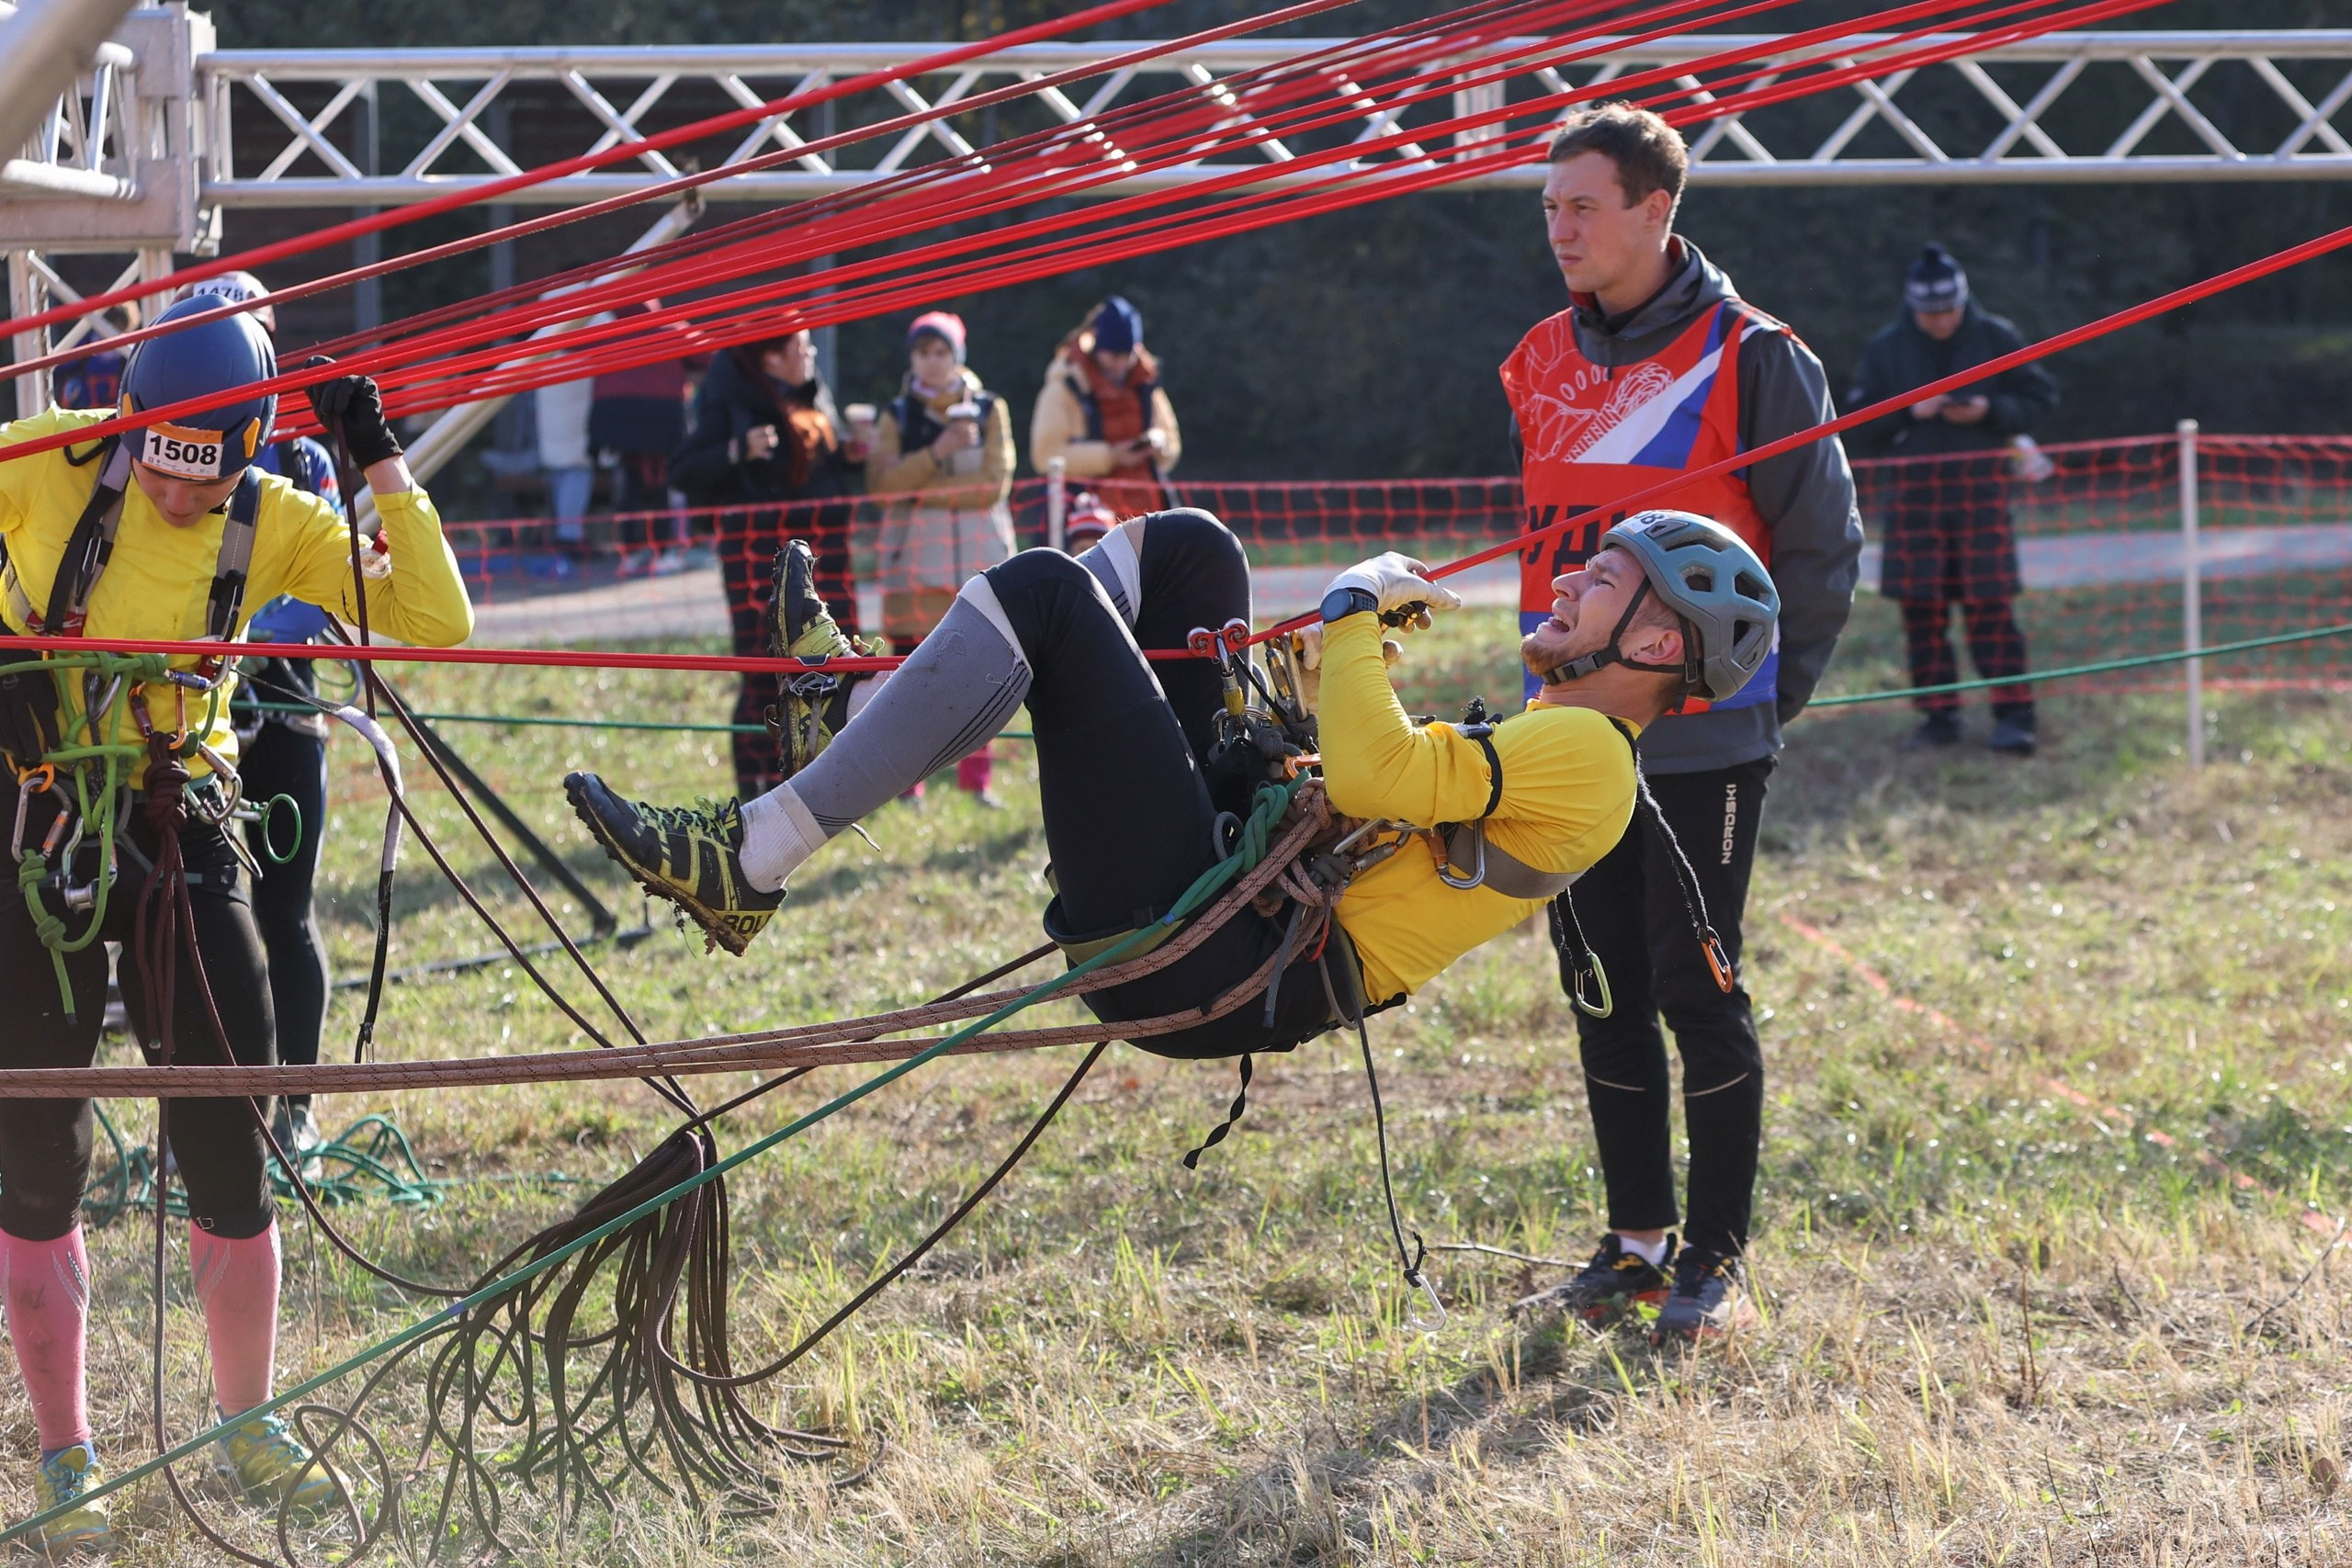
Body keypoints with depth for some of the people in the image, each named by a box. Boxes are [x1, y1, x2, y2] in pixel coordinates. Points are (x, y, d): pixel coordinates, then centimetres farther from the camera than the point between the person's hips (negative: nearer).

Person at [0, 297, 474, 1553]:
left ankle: (246, 1427, 23)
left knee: (229, 1150, 3)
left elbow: (435, 625, -9)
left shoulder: (277, 526, -3)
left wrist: (382, 464, -14)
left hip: (181, 831, 2)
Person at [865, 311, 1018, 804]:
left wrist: (923, 489, -7)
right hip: (915, 552, 0)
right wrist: (937, 453, -15)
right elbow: (881, 483, -5)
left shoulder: (989, 410, 8)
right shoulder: (896, 415, 9)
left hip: (979, 548, 0)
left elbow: (994, 483, -4)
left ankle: (977, 777, 4)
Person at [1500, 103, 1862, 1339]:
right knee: (1604, 991, 9)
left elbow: (1824, 542, -3)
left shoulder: (1751, 361, -7)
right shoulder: (1542, 367, 11)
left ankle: (1717, 1254, 5)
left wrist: (1767, 689, -3)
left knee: (1698, 991, -4)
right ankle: (1636, 1238, 18)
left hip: (1702, 740, -6)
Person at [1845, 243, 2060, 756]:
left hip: (1982, 486, -2)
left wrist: (1989, 410, -11)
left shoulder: (1996, 338, 2)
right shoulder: (1886, 348, 5)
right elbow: (1861, 423, 4)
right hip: (1915, 487, 2)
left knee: (1990, 603, -8)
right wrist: (1909, 411, -12)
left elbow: (2041, 397, 6)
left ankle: (2013, 714, -5)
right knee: (1922, 607, 0)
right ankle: (1939, 714, 9)